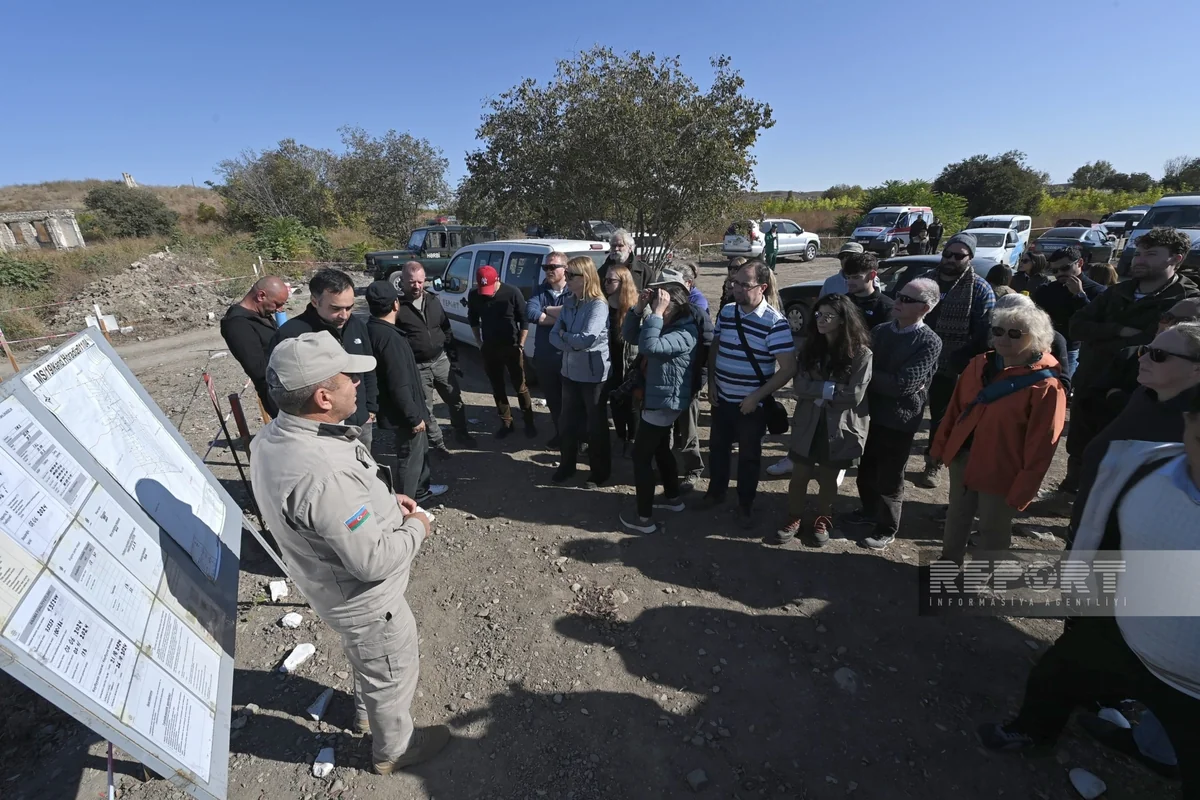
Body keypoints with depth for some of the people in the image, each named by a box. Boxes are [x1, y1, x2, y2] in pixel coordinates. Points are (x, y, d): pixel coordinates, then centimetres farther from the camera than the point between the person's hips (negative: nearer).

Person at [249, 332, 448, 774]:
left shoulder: (273, 436, -11)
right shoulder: (322, 473, -41)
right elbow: (374, 560, -33)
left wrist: (382, 499, -2)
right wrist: (416, 527, -16)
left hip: (333, 585, 9)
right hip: (366, 600, -8)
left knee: (365, 657, 35)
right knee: (392, 674, 21)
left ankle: (366, 712, 63)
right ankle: (394, 749, 48)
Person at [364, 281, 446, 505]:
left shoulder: (372, 330, 4)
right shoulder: (390, 338, -28)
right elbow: (400, 386, -28)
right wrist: (414, 416, -18)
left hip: (388, 411, 10)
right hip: (399, 416, -10)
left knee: (420, 450, 26)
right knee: (408, 461, 7)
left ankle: (421, 490, 44)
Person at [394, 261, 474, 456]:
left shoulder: (434, 300, 5)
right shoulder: (397, 306, -12)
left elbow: (447, 331, 11)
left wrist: (454, 358, 9)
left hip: (441, 360, 4)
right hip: (417, 367, -4)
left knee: (455, 400, 15)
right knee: (426, 408, 8)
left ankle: (461, 433, 36)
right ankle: (437, 443, 26)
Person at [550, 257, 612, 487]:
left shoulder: (598, 305, -16)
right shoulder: (569, 303, 6)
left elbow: (586, 339, -26)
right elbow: (554, 336, 2)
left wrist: (563, 334, -8)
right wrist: (573, 344, -17)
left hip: (593, 374, -7)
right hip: (570, 371, 7)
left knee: (596, 424, 8)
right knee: (568, 421, 17)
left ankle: (599, 471, 24)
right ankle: (567, 463, 35)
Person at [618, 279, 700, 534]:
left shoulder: (687, 331, -23)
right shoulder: (666, 325, 5)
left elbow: (648, 346, -37)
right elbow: (630, 335, 7)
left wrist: (657, 314, -31)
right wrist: (639, 308, -6)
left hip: (665, 402, -10)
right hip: (659, 398, 10)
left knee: (641, 456, -2)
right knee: (660, 449, 24)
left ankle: (644, 518, 7)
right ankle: (673, 496, 41)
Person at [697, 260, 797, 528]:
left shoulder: (775, 322, -18)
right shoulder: (726, 312, -1)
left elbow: (788, 369, -18)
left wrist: (757, 396, -18)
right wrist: (711, 383, 2)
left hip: (752, 404, -5)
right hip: (722, 399, 5)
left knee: (749, 456, 13)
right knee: (718, 448, 19)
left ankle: (745, 505, 33)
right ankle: (716, 492, 42)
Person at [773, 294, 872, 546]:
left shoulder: (861, 353, -13)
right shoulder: (809, 347, 0)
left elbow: (854, 395, -17)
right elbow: (799, 386, -7)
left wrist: (817, 391, -10)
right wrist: (829, 389, -19)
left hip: (839, 427, -2)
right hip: (807, 423, 3)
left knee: (828, 478, 15)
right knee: (799, 475, 10)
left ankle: (823, 519, 38)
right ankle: (794, 518, 30)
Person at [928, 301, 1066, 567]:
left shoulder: (1046, 385, -17)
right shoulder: (979, 365, 0)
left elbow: (1040, 446, -16)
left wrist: (1022, 491, -14)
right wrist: (940, 446, 9)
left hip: (1000, 470, -5)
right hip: (962, 457, 5)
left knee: (993, 528, 13)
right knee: (957, 516, 21)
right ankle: (949, 562, 42)